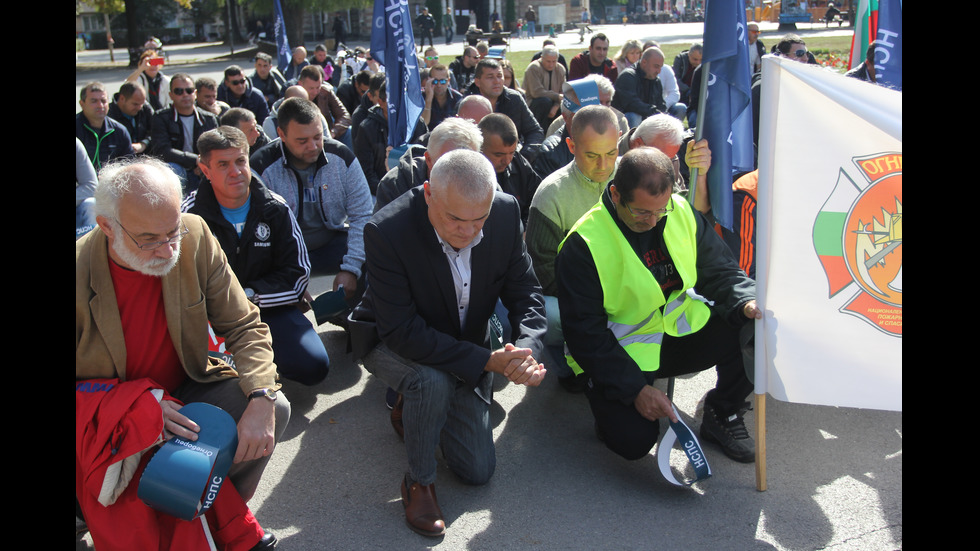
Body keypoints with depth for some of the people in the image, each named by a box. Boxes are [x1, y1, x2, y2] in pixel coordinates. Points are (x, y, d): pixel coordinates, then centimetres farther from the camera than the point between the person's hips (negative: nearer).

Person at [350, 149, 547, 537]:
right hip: (392, 343, -4)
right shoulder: (388, 231, -33)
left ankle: (411, 406, 31)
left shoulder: (506, 213, -20)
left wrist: (526, 351, -32)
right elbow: (401, 331, -34)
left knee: (478, 471, 4)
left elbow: (524, 292, -11)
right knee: (433, 381, -39)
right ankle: (419, 482, -10)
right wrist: (487, 361, -39)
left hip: (466, 347, 4)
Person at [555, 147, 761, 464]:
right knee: (633, 440, -26)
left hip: (681, 330, 5)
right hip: (622, 352, -5)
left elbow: (720, 270, 4)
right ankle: (601, 395, 10)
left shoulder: (681, 212, -3)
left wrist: (747, 302, -20)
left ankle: (722, 414, 7)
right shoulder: (583, 245, -19)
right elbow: (584, 332, -18)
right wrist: (635, 388, -24)